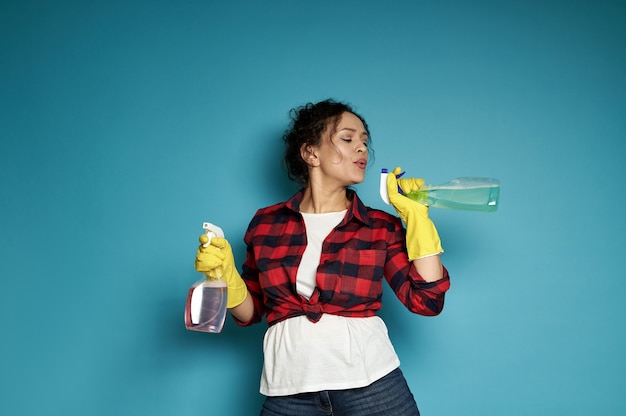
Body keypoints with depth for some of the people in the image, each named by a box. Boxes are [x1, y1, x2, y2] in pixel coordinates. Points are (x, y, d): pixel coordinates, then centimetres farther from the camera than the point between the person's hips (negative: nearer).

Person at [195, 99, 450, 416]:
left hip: (371, 383, 0)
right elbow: (251, 311, 10)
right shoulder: (266, 223, 3)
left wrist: (416, 216, -5)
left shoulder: (381, 226, 2)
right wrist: (224, 272, -8)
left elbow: (427, 300, -6)